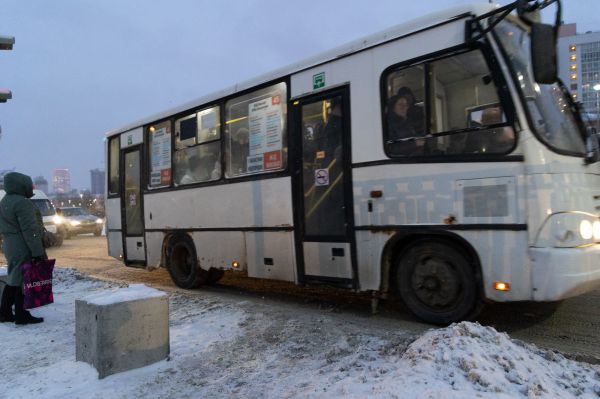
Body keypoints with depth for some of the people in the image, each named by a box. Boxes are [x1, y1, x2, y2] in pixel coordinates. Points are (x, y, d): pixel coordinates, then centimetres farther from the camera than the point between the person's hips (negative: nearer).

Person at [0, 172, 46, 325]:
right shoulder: (22, 203, -17)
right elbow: (29, 230, -21)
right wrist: (37, 252, -19)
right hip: (23, 249, -10)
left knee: (13, 281, 18)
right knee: (23, 282, -2)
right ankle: (22, 316, 5)